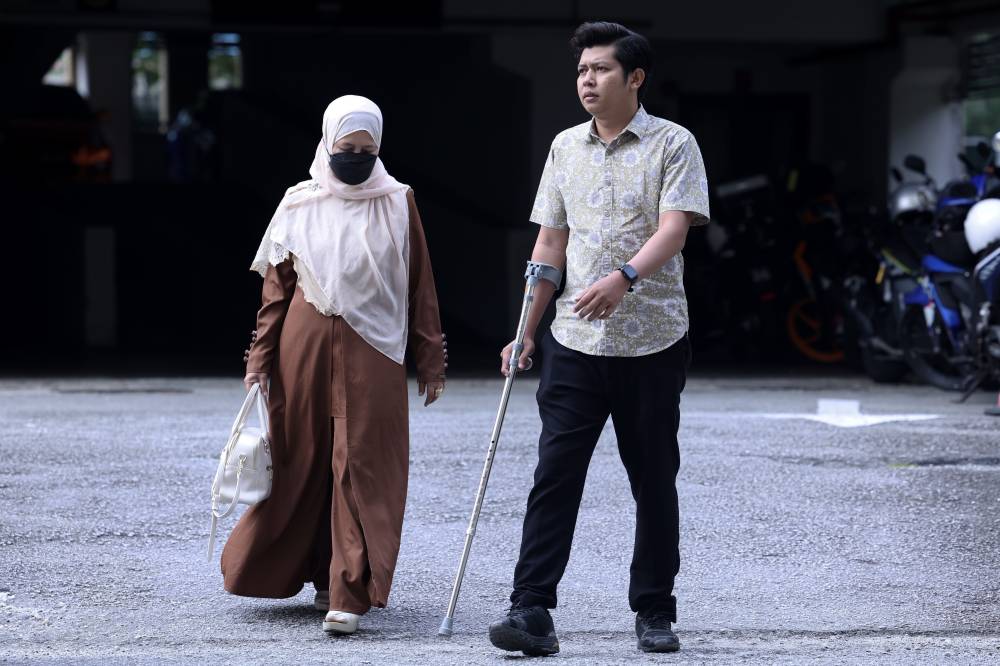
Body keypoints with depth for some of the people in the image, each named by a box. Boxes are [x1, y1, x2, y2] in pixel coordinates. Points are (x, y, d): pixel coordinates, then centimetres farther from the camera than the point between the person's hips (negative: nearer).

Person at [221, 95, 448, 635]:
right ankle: (323, 575, 23)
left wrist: (430, 361, 3)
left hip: (371, 354, -2)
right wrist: (260, 360, 4)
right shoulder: (299, 205, 5)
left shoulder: (397, 204, 2)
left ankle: (348, 594, -8)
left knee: (361, 470, -7)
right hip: (305, 349, 2)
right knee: (303, 464, 7)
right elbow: (276, 288, 8)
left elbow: (420, 286, 4)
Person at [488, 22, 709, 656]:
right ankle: (532, 610, -7)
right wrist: (526, 330, 12)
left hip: (652, 341, -3)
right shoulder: (566, 147, 11)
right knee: (555, 473, -5)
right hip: (576, 341, 3)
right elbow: (551, 243, 14)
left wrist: (625, 277, -33)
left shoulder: (673, 144, -2)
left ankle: (655, 612, 17)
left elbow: (673, 229, -15)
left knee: (654, 479, 7)